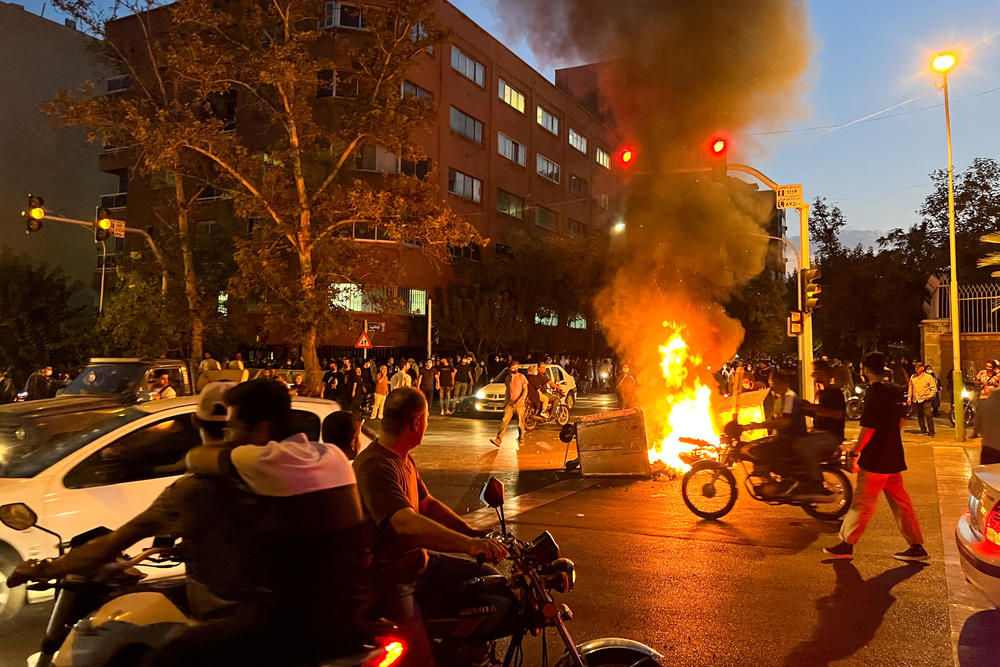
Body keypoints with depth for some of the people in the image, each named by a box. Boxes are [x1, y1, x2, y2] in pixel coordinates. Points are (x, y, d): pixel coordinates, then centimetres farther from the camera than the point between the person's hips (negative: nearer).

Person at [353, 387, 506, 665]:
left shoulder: (405, 460, 10)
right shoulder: (375, 466, -25)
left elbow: (428, 504, 16)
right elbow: (406, 523, -38)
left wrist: (477, 535, 5)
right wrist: (468, 544, -46)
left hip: (416, 561, 10)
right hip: (388, 577, -9)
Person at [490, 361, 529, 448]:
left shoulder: (521, 377, -2)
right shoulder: (508, 377, 14)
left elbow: (525, 390, -5)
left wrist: (519, 400, -18)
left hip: (519, 404, -3)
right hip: (510, 403, 4)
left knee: (520, 423, 3)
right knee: (504, 421, -9)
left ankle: (521, 440, 18)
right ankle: (498, 439, -14)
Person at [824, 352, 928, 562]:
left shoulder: (874, 393, -19)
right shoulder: (893, 392, 8)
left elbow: (868, 429, -20)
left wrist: (854, 452, -10)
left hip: (875, 460, -9)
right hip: (893, 458, 9)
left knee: (862, 503, 0)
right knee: (900, 502, 14)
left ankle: (846, 544, 9)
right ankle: (917, 546, 18)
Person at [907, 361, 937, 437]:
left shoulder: (928, 377, 0)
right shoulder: (912, 377, 11)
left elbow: (934, 388, 2)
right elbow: (910, 388, 18)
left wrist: (930, 395, -12)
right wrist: (909, 397, 12)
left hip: (925, 400, -5)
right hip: (916, 400, 5)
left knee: (928, 415, -12)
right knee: (919, 416, 10)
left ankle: (931, 432, -9)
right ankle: (923, 429, 23)